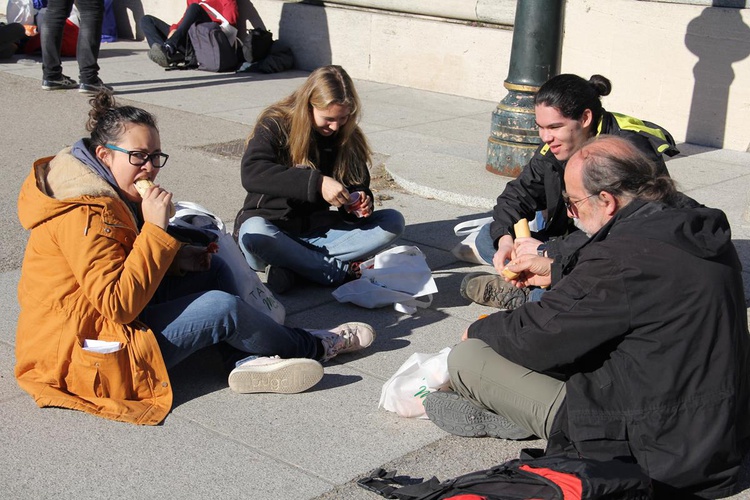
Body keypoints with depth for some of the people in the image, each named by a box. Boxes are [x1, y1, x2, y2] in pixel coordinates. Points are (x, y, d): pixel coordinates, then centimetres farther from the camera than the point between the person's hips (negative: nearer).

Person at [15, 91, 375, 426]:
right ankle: (314, 347, 10)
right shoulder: (84, 216, -24)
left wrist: (176, 258, -1)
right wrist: (156, 230, -26)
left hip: (106, 321, 11)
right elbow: (119, 306, -28)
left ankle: (250, 360, -9)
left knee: (213, 272, 6)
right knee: (221, 308, -13)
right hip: (83, 356, -11)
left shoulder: (109, 196, 7)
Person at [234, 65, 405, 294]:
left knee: (393, 221, -13)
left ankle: (292, 265, -24)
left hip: (318, 229, 5)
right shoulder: (275, 125, -12)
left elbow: (358, 187, 9)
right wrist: (317, 182, -38)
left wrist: (362, 203, -18)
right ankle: (342, 270, -24)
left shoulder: (349, 138, 2)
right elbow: (251, 173, -28)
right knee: (254, 234, -40)